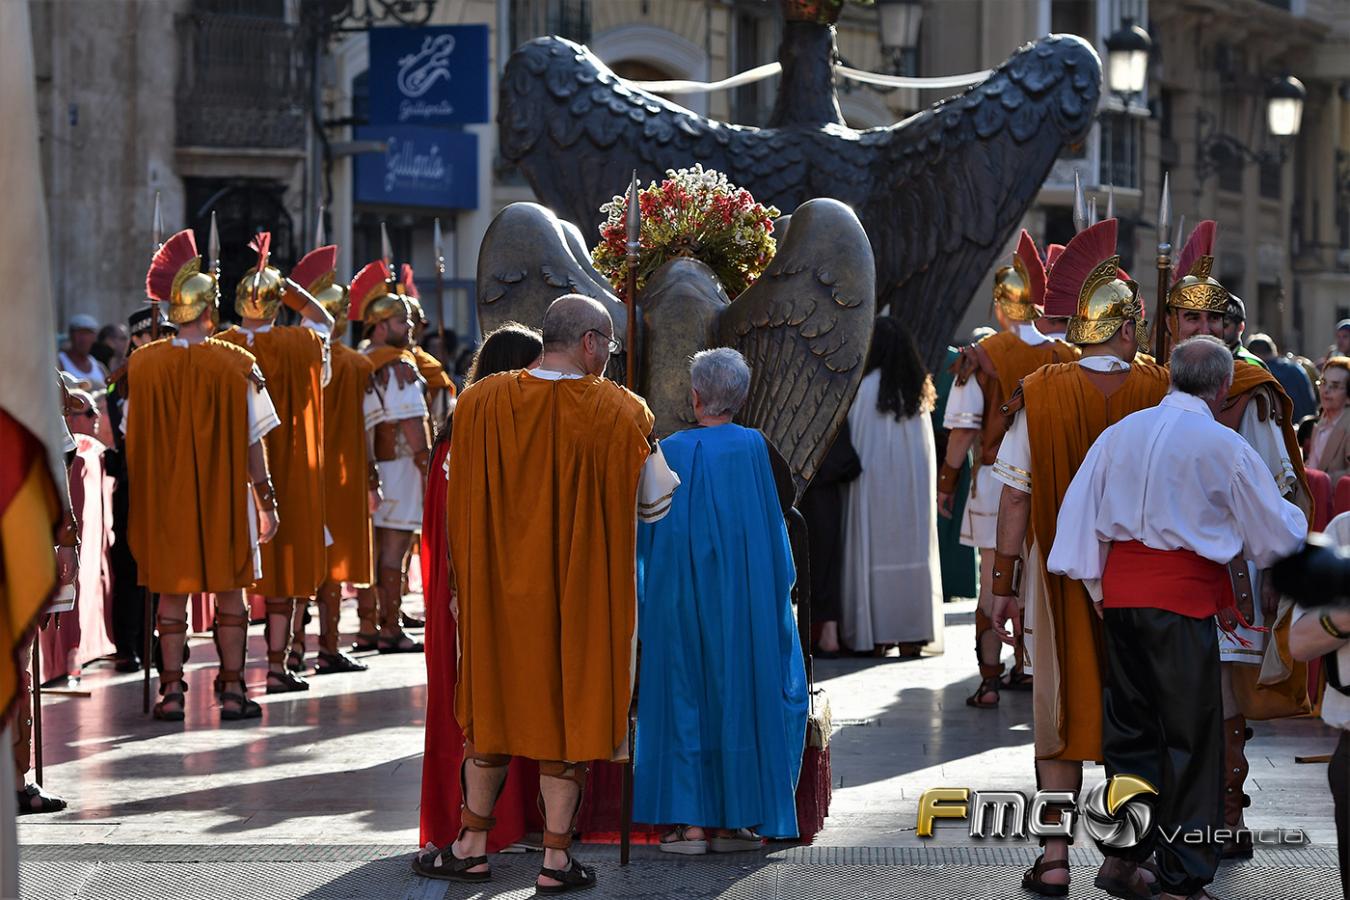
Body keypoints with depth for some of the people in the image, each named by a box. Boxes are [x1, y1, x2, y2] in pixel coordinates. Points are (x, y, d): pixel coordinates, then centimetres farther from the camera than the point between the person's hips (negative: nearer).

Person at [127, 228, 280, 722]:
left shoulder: (142, 363, -4)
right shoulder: (236, 364, -10)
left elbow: (131, 439, 4)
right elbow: (252, 442, -7)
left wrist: (139, 502, 17)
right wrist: (266, 501, 0)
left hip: (164, 496, 2)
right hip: (225, 497, -2)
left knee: (172, 592, 8)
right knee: (229, 590, 7)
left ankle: (172, 691, 6)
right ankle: (232, 691, 7)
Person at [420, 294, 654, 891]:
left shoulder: (480, 404, -6)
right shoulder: (622, 414, -12)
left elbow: (460, 506, 0)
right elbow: (642, 507, -4)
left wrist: (467, 581, 9)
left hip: (497, 587, 2)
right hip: (582, 592, -2)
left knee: (492, 707, 15)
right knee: (568, 708, 7)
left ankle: (472, 848, 21)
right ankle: (556, 859, 10)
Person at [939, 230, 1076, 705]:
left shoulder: (982, 357, -9)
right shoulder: (1065, 356, 0)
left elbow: (964, 431, -9)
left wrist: (946, 485, 1)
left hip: (997, 480, -3)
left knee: (994, 583, 1)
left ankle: (990, 681, -1)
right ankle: (1026, 669, 23)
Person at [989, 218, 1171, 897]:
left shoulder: (1039, 394, -8)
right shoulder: (1161, 393, -8)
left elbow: (1015, 497, -6)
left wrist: (1004, 584, 1)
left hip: (1059, 572, 0)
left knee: (1061, 706, 8)